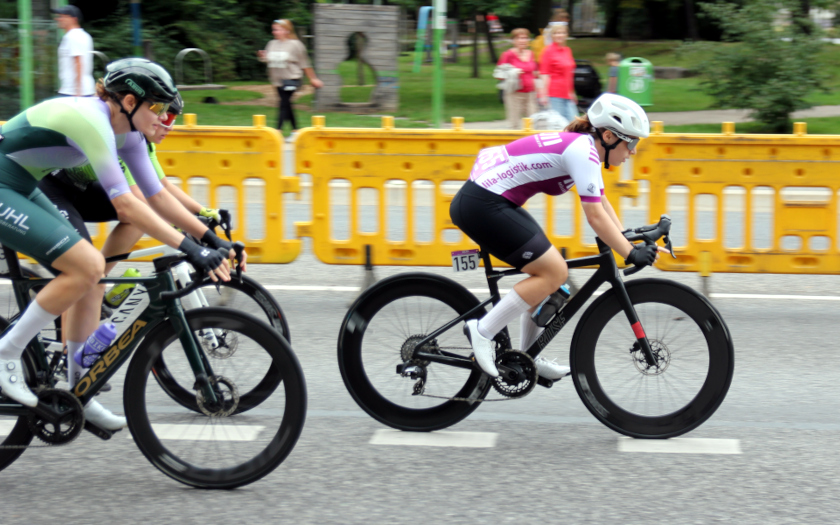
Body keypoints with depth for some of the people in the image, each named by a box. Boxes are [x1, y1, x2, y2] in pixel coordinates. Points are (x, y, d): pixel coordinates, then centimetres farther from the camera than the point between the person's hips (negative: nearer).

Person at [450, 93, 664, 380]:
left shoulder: (585, 146, 15)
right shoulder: (582, 151, -15)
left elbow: (602, 203, 23)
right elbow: (595, 217, -18)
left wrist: (630, 243, 17)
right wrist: (631, 254, -14)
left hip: (484, 199, 11)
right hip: (482, 206, -11)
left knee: (547, 270, 14)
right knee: (554, 272, -10)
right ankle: (483, 330, -8)